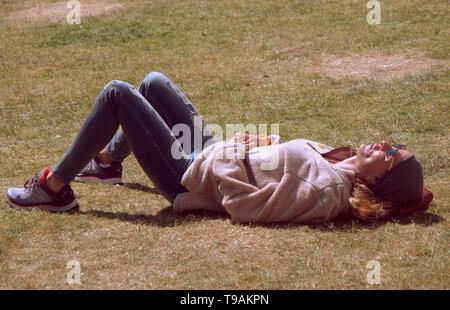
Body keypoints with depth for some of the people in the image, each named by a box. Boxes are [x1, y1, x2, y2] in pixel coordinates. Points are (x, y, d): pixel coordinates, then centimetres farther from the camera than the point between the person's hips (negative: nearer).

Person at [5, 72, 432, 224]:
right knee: (152, 82, 21)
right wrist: (261, 144, -2)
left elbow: (242, 206, -31)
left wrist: (233, 158, -21)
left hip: (191, 179, -9)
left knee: (117, 93, -10)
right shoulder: (342, 166, -6)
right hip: (211, 151, 9)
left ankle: (55, 187, 6)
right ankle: (108, 161, 41)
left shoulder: (325, 193, -32)